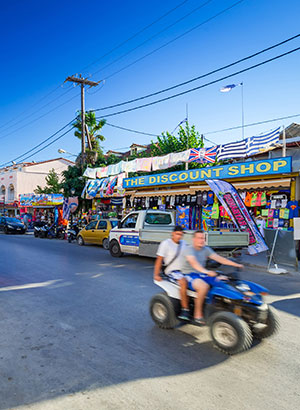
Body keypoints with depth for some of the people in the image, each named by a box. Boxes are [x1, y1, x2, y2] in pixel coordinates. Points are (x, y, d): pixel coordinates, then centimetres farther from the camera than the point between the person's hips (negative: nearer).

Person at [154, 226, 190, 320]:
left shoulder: (183, 243, 13)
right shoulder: (166, 243, -5)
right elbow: (159, 260, -7)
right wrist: (156, 275, -12)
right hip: (172, 271, -6)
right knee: (184, 282, -34)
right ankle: (185, 310, -26)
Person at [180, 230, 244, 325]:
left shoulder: (206, 250, 11)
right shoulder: (189, 249, -11)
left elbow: (219, 258, 5)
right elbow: (193, 262, -29)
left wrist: (236, 264, -6)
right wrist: (205, 271, -46)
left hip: (202, 275, 7)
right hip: (189, 275, -7)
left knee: (225, 280, -9)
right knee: (204, 286, -37)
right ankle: (198, 315, -24)